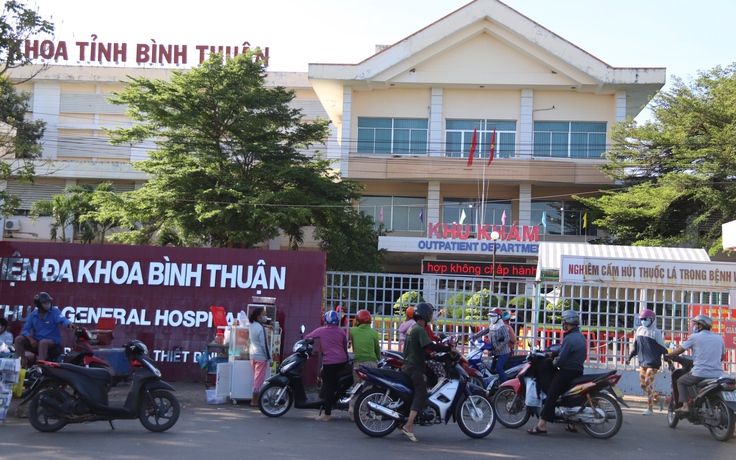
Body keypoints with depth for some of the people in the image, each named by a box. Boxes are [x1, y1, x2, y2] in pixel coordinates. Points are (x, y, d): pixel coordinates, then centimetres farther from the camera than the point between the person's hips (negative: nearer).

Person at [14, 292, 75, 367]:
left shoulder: (54, 311, -5)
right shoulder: (33, 315, 6)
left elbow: (63, 320, -24)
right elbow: (25, 329, 1)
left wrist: (70, 324, -49)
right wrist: (31, 339, -20)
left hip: (52, 341, -4)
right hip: (36, 341, 4)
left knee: (43, 342, -37)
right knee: (19, 339, -13)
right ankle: (21, 363, -14)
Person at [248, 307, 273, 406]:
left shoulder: (251, 326, 5)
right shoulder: (261, 330, -18)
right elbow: (264, 345, -17)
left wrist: (265, 325, 28)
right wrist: (269, 358, -11)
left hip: (252, 355, 9)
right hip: (261, 356, -9)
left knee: (256, 378, 16)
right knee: (259, 379, -3)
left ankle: (255, 399, 19)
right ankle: (254, 401, -1)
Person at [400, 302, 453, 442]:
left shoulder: (412, 328, 17)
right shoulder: (420, 330, -14)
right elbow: (430, 346, -26)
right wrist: (449, 349, -20)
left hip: (408, 365, 11)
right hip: (415, 367, -11)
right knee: (421, 394, -16)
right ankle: (408, 425, -27)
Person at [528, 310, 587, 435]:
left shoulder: (569, 338, -19)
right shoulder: (580, 336, 12)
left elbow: (562, 358, -20)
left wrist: (554, 363, -1)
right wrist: (552, 353, 16)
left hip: (567, 372, -10)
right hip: (578, 371, 10)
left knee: (551, 396, -11)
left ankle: (542, 425, -17)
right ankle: (572, 424, 25)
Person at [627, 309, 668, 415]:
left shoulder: (656, 332, -9)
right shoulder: (639, 330, 9)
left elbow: (662, 348, -8)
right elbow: (636, 346, 19)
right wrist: (630, 356, 15)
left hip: (653, 362, -7)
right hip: (642, 361, 7)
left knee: (648, 383, -9)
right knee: (642, 384, 7)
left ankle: (649, 409, -4)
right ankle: (657, 398, 28)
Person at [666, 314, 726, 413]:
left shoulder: (695, 337, -1)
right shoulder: (719, 338, 11)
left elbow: (680, 350, 1)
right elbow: (722, 357, 20)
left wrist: (668, 355, 18)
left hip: (699, 373, -4)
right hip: (718, 374, 5)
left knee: (681, 382, 17)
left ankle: (685, 405, 1)